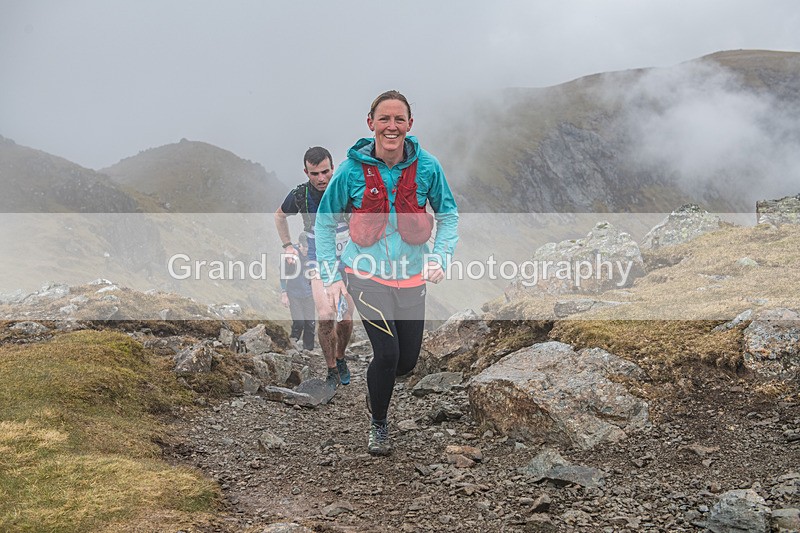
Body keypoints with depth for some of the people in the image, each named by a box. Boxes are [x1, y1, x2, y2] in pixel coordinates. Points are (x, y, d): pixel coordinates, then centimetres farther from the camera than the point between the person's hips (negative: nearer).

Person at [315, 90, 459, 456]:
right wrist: (331, 276, -4)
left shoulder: (427, 166, -8)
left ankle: (377, 388, 46)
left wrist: (440, 257, -9)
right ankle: (378, 425, 13)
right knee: (387, 353, -14)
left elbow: (448, 215, 6)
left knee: (407, 361, 8)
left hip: (410, 276, 3)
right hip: (366, 274, -3)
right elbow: (325, 222, 1)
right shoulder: (352, 169, -12)